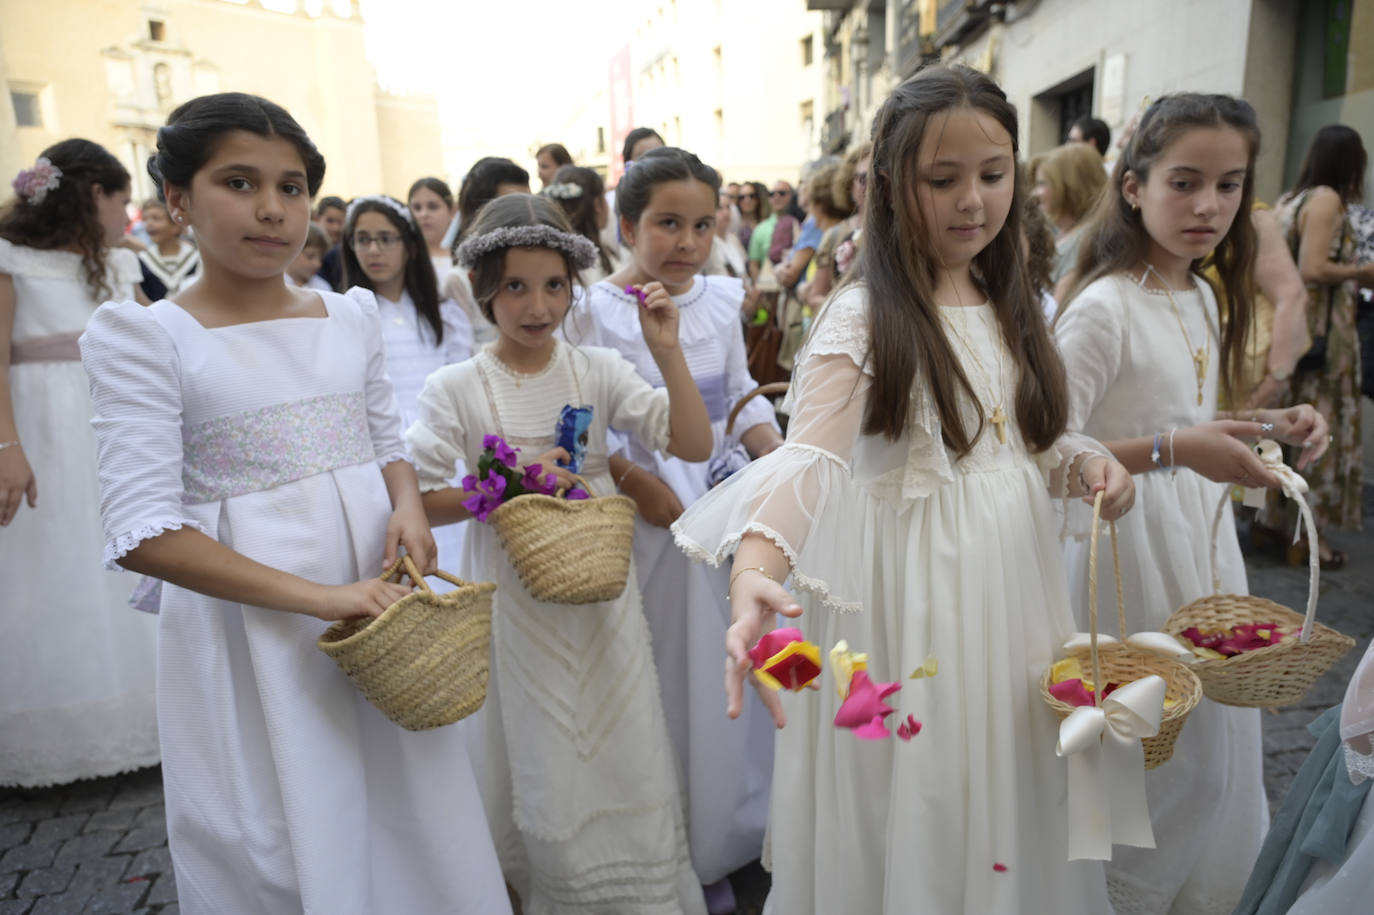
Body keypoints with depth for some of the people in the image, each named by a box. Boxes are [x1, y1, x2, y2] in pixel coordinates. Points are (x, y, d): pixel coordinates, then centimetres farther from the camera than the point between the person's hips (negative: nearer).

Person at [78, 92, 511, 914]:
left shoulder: (353, 315, 4)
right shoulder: (145, 337, -9)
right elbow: (144, 534, -15)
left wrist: (408, 505, -9)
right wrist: (319, 596, -23)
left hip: (378, 597, 4)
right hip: (254, 623, -4)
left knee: (414, 812, 16)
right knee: (288, 844, 11)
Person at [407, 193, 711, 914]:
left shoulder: (598, 369, -2)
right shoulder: (454, 388, -6)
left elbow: (694, 445, -7)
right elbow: (422, 501, -6)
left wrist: (667, 351, -17)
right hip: (514, 596, -1)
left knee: (620, 752, 11)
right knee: (536, 765, 11)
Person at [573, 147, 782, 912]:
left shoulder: (721, 299, 5)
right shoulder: (599, 311, -10)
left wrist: (778, 450, -3)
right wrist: (638, 483, -22)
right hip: (660, 512, -5)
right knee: (675, 678, 6)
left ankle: (736, 829, 39)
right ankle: (687, 851, 28)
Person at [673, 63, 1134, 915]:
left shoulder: (1010, 306, 8)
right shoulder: (864, 316, -15)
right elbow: (810, 455, -29)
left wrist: (1085, 462, -4)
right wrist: (756, 570, -46)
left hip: (1014, 580, 7)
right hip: (909, 586, -6)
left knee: (1014, 794, 19)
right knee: (916, 803, 8)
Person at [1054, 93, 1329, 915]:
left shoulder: (1205, 298, 7)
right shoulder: (1102, 309, -19)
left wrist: (1266, 424, 4)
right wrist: (1173, 450, -32)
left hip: (1203, 541, 8)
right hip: (1133, 548, -8)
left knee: (1214, 743, 20)